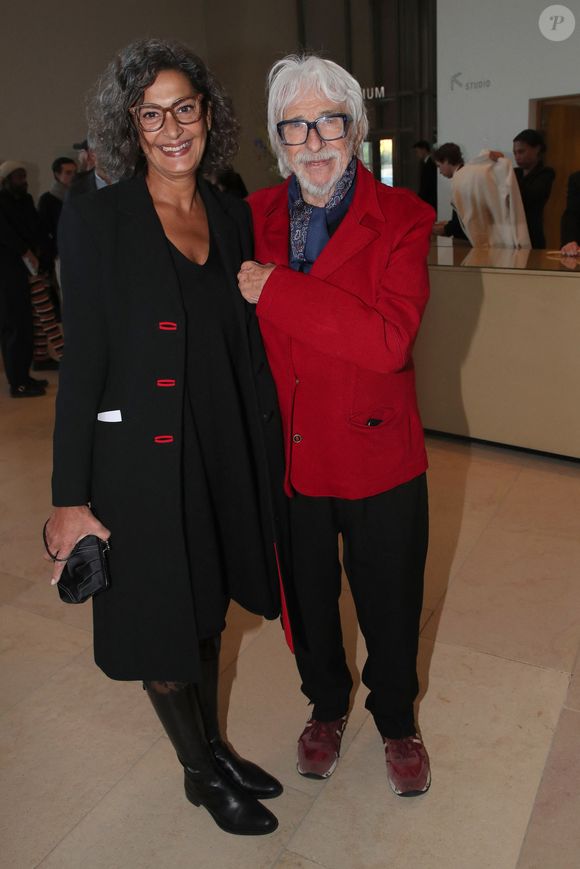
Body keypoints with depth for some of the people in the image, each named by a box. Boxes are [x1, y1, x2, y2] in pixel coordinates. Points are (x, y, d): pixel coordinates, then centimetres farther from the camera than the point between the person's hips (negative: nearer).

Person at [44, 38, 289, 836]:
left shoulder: (233, 215, 5)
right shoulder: (97, 219, -10)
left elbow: (250, 344, 8)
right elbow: (83, 361, -12)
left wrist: (268, 453, 9)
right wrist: (71, 497, -12)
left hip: (226, 451, 5)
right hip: (142, 460, -5)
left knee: (207, 612, 21)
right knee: (162, 625, 12)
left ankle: (215, 748, 45)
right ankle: (201, 773, 38)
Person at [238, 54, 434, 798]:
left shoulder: (402, 218, -9)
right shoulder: (254, 219, 2)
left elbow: (390, 338, -24)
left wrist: (278, 290, -23)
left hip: (379, 456, -2)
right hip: (288, 456, 3)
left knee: (390, 604, 16)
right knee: (307, 599, 21)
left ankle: (396, 720, 46)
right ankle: (326, 705, 50)